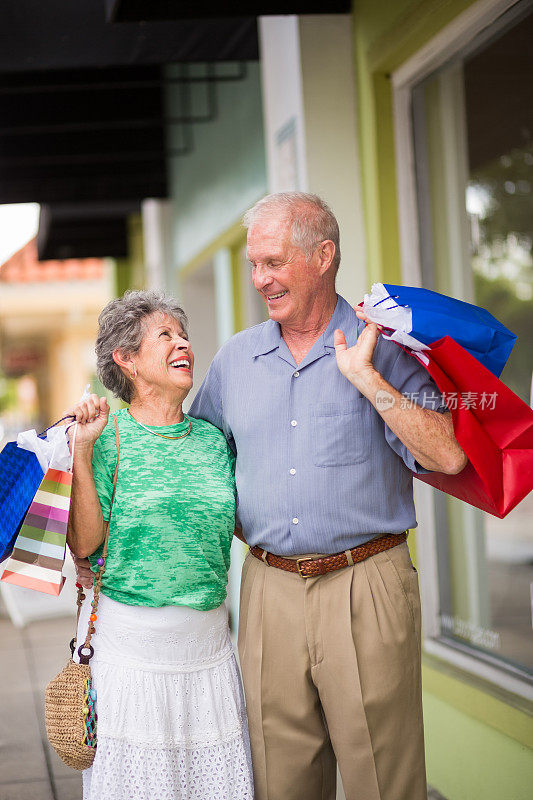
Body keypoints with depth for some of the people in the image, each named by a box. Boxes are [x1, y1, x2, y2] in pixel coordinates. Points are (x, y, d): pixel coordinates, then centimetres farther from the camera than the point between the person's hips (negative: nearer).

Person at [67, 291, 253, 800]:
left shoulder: (214, 438, 8)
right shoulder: (109, 437, -4)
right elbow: (84, 543, -10)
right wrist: (82, 452, -17)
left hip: (206, 640, 4)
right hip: (127, 641, -4)